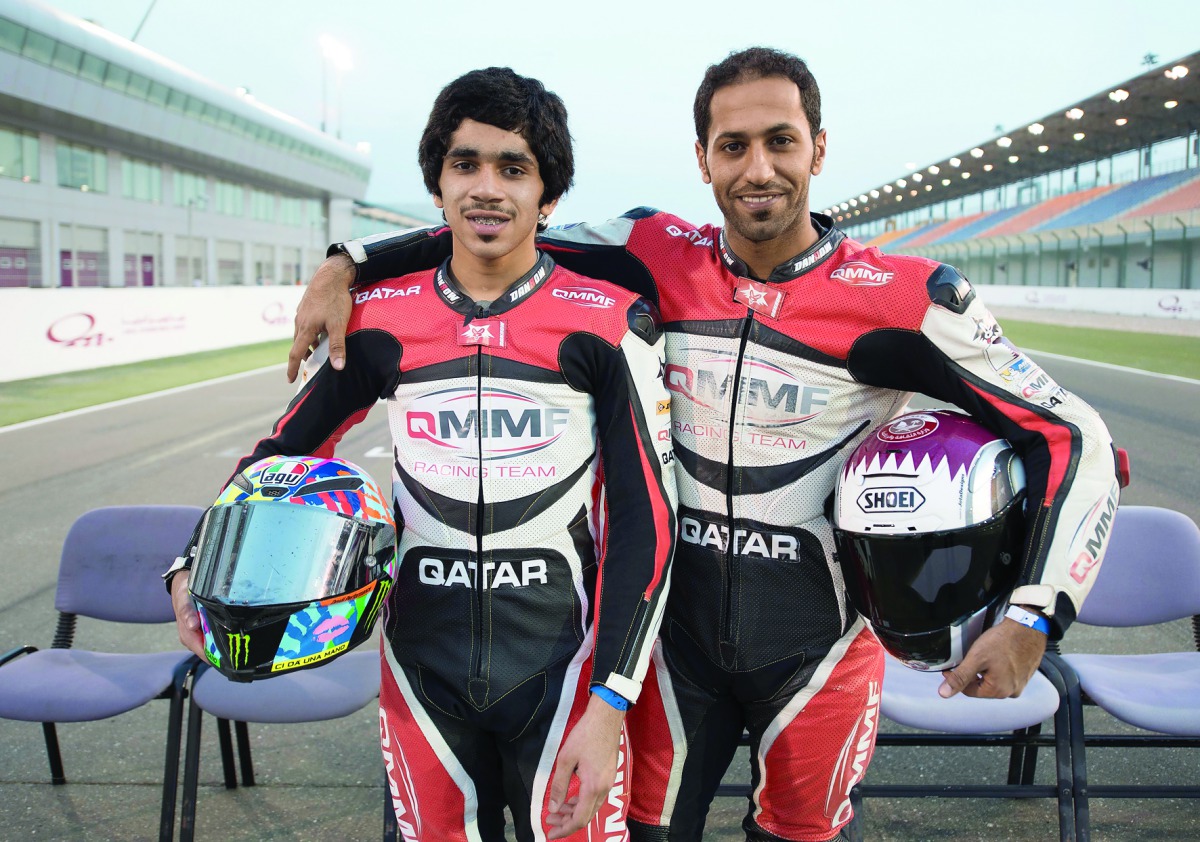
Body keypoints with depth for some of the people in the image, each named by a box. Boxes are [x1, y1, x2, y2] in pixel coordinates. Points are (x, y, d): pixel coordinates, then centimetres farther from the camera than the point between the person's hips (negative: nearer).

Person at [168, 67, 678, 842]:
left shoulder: (608, 323, -7)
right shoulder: (382, 319, 1)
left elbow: (646, 518, -8)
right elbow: (285, 453, 13)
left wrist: (608, 706, -13)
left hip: (560, 669, -2)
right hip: (423, 669, 3)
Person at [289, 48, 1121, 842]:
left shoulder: (904, 300, -13)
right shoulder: (662, 259, -5)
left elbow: (1075, 439, -10)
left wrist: (1033, 619, -19)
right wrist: (348, 266, -6)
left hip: (817, 637, -2)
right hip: (676, 622, 2)